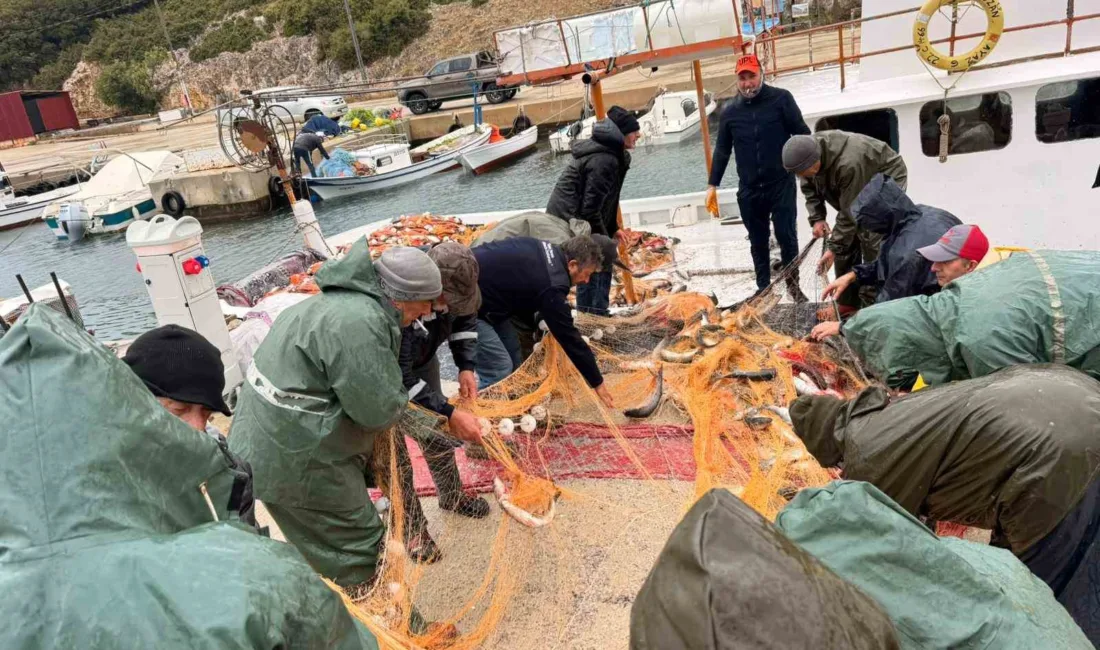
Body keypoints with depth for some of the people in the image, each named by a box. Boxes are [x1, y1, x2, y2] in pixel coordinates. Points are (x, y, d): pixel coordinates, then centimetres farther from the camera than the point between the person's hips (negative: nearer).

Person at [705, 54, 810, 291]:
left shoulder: (781, 98, -3)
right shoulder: (730, 111, 5)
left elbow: (802, 134, -2)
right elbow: (722, 150, 11)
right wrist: (713, 185, 7)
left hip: (781, 184, -3)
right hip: (748, 190, 3)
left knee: (786, 236, 0)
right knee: (758, 242, 10)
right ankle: (763, 289, 21)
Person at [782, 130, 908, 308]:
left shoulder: (849, 164, -42)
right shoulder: (808, 152, -20)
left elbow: (850, 211, -33)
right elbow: (809, 187, -1)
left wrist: (834, 248, -27)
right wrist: (816, 218, -13)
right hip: (853, 190, 8)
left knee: (871, 242, -17)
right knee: (846, 240, 4)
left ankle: (872, 305, -9)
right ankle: (848, 302, 14)